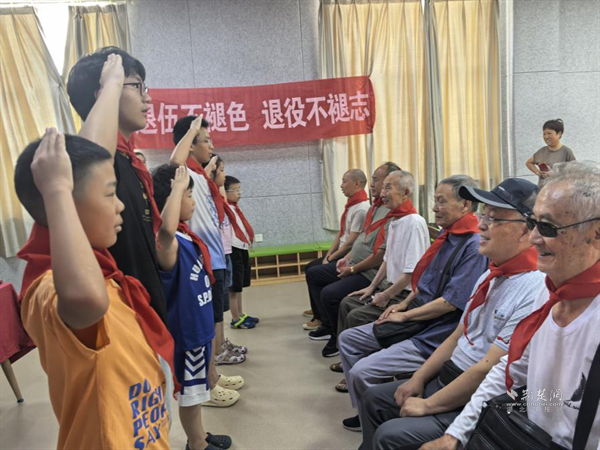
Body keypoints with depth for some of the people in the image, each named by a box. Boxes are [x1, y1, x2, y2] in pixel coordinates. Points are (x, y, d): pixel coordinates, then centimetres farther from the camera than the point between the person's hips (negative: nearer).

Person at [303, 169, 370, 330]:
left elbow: (351, 242, -22)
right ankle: (319, 309, 33)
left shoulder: (361, 208, -22)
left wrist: (330, 258, -13)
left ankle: (321, 317, 4)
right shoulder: (351, 205, 9)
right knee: (311, 267, 16)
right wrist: (328, 255, 5)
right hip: (341, 253, 10)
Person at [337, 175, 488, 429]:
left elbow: (451, 302, -23)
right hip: (415, 321, 10)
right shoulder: (446, 236, 8)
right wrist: (404, 303, 7)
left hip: (434, 337, -10)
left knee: (362, 371, -18)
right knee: (348, 339, 12)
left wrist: (405, 316, -14)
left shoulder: (474, 246, -20)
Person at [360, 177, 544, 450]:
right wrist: (418, 379, 6)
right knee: (374, 399, 12)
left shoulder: (534, 291, -25)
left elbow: (488, 371, -25)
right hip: (445, 380, 9)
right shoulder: (491, 276, 6)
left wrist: (428, 405, -15)